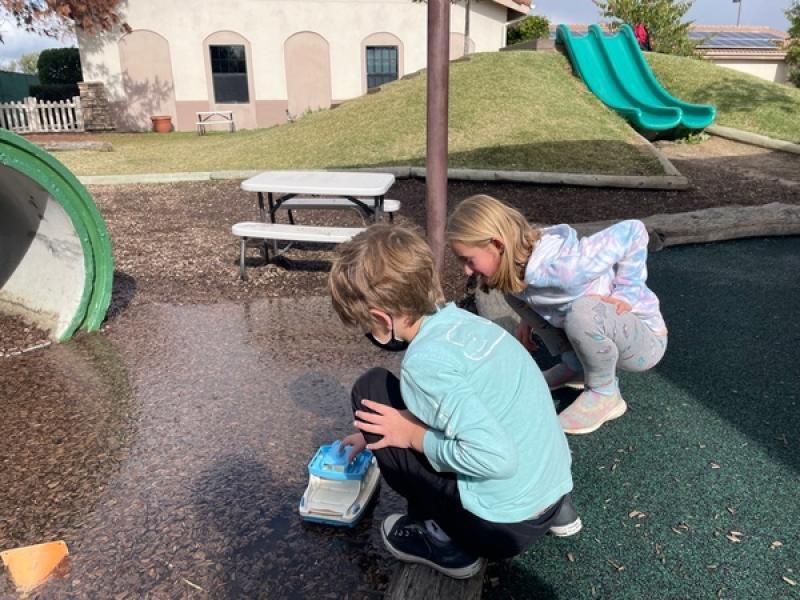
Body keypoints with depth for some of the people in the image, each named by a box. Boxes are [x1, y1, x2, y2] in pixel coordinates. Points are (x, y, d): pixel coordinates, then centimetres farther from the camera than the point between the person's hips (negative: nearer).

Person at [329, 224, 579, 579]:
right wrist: (376, 436, 29)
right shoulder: (458, 320, 3)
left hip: (505, 525, -8)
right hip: (552, 492, 8)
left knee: (370, 393, -5)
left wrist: (412, 436, -14)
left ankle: (445, 539, 5)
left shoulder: (425, 361, -24)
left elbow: (496, 457, -29)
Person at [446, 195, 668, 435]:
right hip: (598, 333, 7)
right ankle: (577, 366, 10)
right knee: (514, 290, -1)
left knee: (582, 313, -38)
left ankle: (605, 396, -10)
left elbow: (633, 230, -28)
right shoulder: (520, 256, -12)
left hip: (644, 338, -7)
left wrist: (626, 293, -25)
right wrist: (527, 322, 1)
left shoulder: (563, 267, -36)